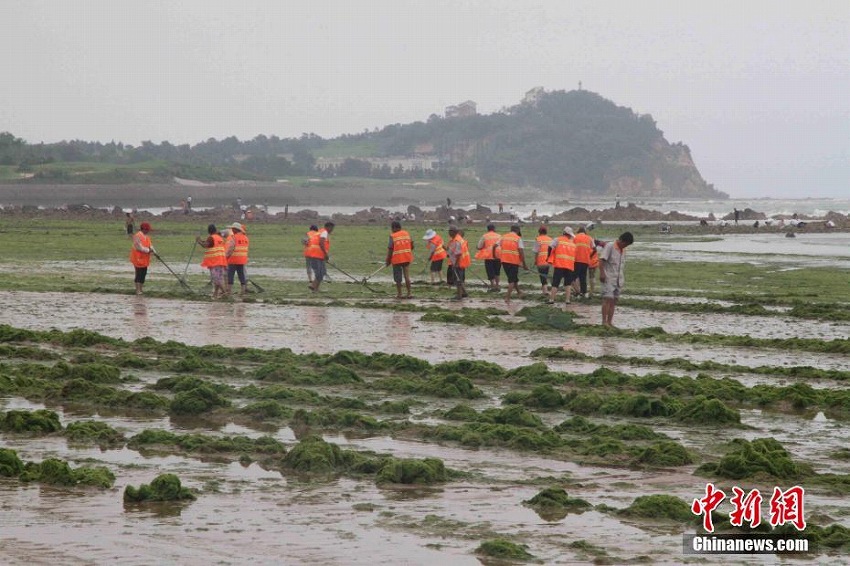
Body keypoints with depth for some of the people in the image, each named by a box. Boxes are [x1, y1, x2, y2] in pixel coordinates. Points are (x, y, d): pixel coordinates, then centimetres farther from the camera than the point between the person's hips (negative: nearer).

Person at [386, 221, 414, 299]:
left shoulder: (393, 236, -11)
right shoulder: (407, 233, 3)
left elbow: (390, 249, -12)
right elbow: (412, 245, 7)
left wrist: (388, 260, -3)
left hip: (397, 259, -4)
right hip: (407, 258, 4)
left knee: (398, 278, 6)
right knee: (407, 276, 10)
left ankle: (399, 294, 10)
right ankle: (409, 293, 11)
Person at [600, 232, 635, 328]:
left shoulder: (623, 250, 15)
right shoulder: (610, 246, -7)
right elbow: (601, 260, -14)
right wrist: (602, 273, -22)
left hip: (618, 280, 7)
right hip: (608, 278, -7)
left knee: (613, 301, 5)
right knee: (608, 299, -13)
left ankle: (609, 322, 6)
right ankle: (604, 321, -14)